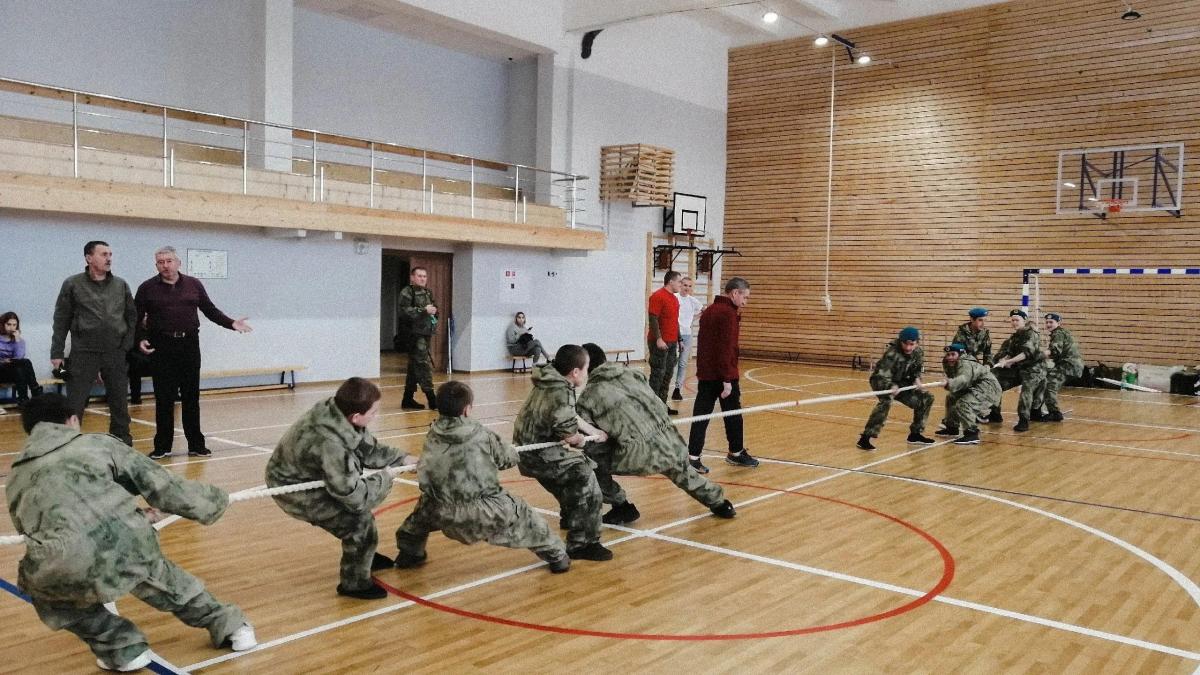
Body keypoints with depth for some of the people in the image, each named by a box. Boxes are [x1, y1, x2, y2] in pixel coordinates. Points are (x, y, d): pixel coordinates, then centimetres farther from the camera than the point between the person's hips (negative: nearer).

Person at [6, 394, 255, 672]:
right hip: (131, 546, 0)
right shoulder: (97, 443, 19)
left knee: (42, 586, 35)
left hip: (69, 570, 0)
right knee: (162, 576, 32)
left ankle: (121, 648, 27)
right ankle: (229, 626, 44)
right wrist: (212, 501, 33)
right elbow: (162, 486, 18)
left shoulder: (15, 479, 25)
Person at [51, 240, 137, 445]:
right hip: (83, 354, -3)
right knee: (74, 405, -1)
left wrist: (129, 344, 1)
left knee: (120, 404, 9)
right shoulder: (73, 284, 0)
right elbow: (61, 320, 1)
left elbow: (132, 316, 12)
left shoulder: (121, 285, 8)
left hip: (116, 354, 3)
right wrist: (57, 352, -2)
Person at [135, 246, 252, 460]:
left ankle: (196, 444, 15)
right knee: (164, 399, 3)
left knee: (191, 398, 7)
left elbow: (210, 310, 11)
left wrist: (231, 324, 0)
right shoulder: (147, 288, 1)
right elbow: (136, 319, 2)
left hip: (189, 345, 2)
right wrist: (140, 339, -13)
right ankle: (162, 446, 12)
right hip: (161, 347, -2)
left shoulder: (193, 285, 7)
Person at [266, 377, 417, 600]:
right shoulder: (331, 444, -40)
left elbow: (369, 448, 2)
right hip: (293, 490, -9)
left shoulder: (337, 412, -16)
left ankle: (363, 556, 43)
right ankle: (355, 583, 7)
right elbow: (355, 496, -31)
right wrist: (384, 478, -15)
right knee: (359, 523, -14)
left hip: (308, 475, 9)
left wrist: (404, 459, -1)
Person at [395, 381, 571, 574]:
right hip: (488, 513, -2)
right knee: (523, 516, 23)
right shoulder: (482, 434, -4)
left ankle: (409, 552, 44)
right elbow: (510, 459, 8)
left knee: (426, 506, 34)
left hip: (446, 516, 3)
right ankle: (557, 556, 34)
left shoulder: (432, 438, 2)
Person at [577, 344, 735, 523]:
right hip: (672, 446, 6)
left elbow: (588, 443, 2)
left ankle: (623, 508, 22)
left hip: (641, 454, -6)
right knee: (683, 473, 37)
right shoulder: (633, 374, 17)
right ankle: (719, 503, 54)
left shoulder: (587, 396, 5)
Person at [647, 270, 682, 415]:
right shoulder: (657, 296, -11)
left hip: (672, 343, 9)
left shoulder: (674, 298, 16)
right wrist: (658, 339, -23)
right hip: (660, 343, -9)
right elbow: (653, 319, -17)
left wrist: (678, 340, 21)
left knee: (667, 375, 10)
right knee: (658, 374, -6)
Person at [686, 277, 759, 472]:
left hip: (705, 373, 8)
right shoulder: (728, 313, -14)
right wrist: (727, 379, -20)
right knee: (733, 415, 9)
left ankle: (693, 457, 2)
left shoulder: (709, 311, 13)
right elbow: (726, 348, -20)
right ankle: (736, 453, 23)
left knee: (701, 415, 5)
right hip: (723, 375, -8)